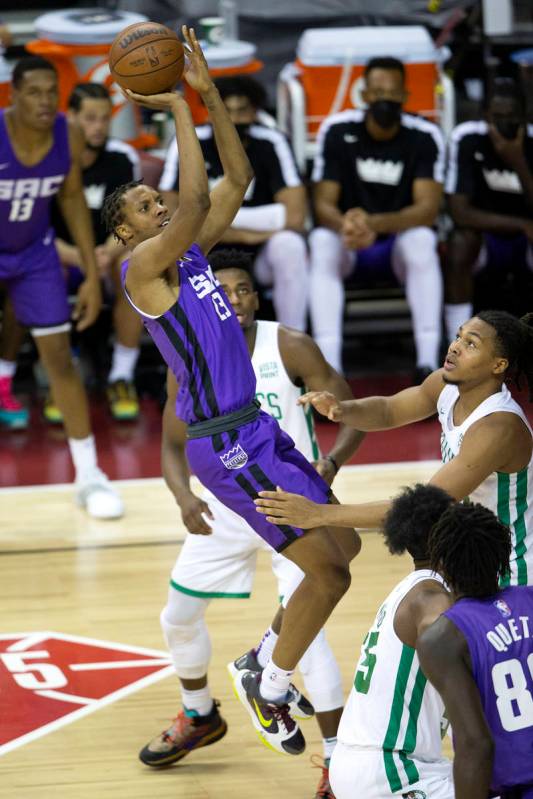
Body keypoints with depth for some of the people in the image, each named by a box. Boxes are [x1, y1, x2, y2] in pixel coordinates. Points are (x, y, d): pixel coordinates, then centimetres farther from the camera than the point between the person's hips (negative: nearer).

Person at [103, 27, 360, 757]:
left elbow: (238, 179, 10)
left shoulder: (191, 252, 11)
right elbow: (197, 202, -27)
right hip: (222, 444, -9)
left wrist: (209, 93, 2)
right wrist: (178, 108, -23)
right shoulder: (142, 268, -12)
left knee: (345, 546, 15)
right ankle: (269, 690, 7)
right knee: (327, 572, -9)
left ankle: (273, 660, 28)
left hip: (256, 429, 9)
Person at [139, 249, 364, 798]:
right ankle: (199, 718, 40)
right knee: (179, 615, 13)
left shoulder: (290, 347, -17)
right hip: (226, 505, 5)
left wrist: (331, 462, -36)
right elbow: (174, 445, 1)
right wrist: (184, 496, -20)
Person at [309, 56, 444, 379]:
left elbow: (428, 208, -19)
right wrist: (346, 227, -35)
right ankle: (329, 366, -41)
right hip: (350, 244, 1)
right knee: (321, 241, -32)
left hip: (400, 239, -1)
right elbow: (324, 204, -10)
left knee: (422, 239, -35)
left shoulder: (425, 137, -10)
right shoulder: (337, 131, -7)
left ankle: (428, 363, -39)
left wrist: (375, 223, -38)